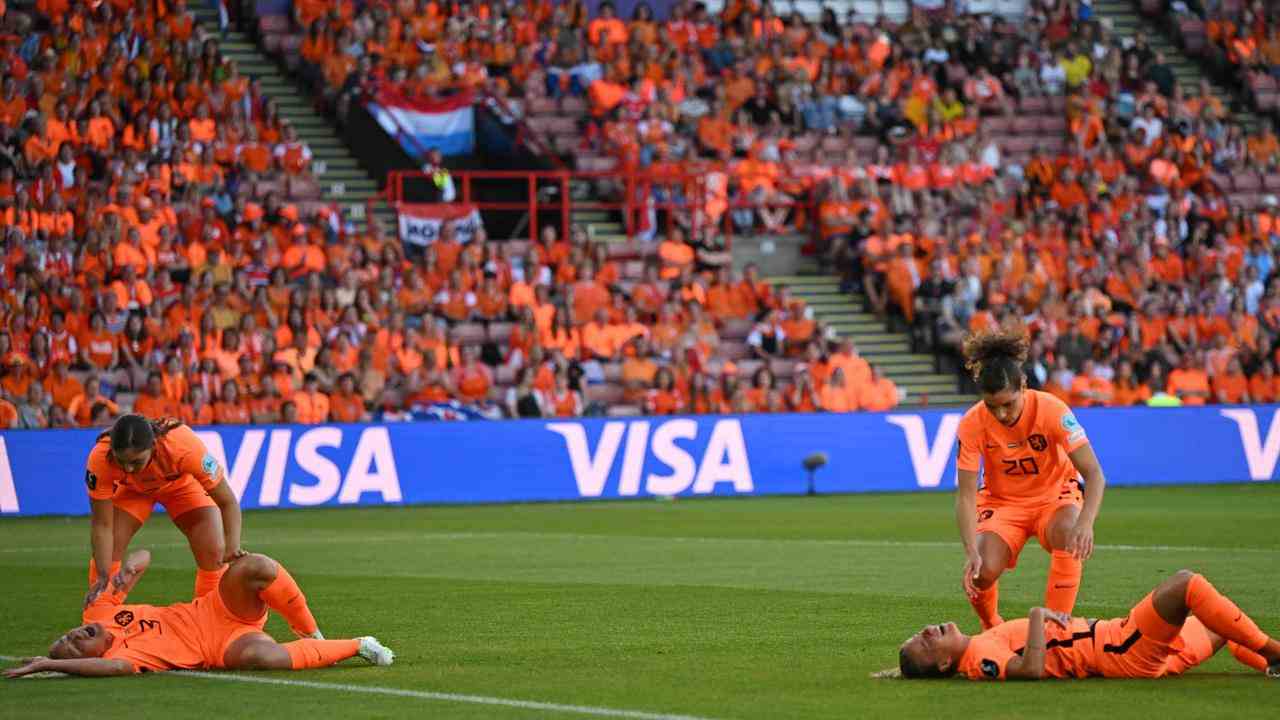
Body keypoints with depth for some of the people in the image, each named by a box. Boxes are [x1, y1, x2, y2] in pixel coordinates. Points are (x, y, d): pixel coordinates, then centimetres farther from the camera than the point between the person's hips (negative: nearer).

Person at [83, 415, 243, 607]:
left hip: (182, 484, -1)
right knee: (106, 552, -16)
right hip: (131, 489, 1)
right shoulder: (100, 459, -40)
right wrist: (103, 578, -39)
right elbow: (102, 526, -30)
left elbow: (228, 502, -35)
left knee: (214, 553, -17)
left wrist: (232, 547, -50)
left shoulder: (184, 446, -44)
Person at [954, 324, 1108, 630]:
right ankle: (992, 630, 10)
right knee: (983, 570, -24)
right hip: (1001, 501, 1)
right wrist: (971, 552, -35)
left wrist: (1086, 523, -48)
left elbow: (1094, 473, -30)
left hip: (1055, 495, -1)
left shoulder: (1050, 410, -27)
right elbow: (965, 495, -20)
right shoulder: (972, 425, -22)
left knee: (1068, 532, -35)